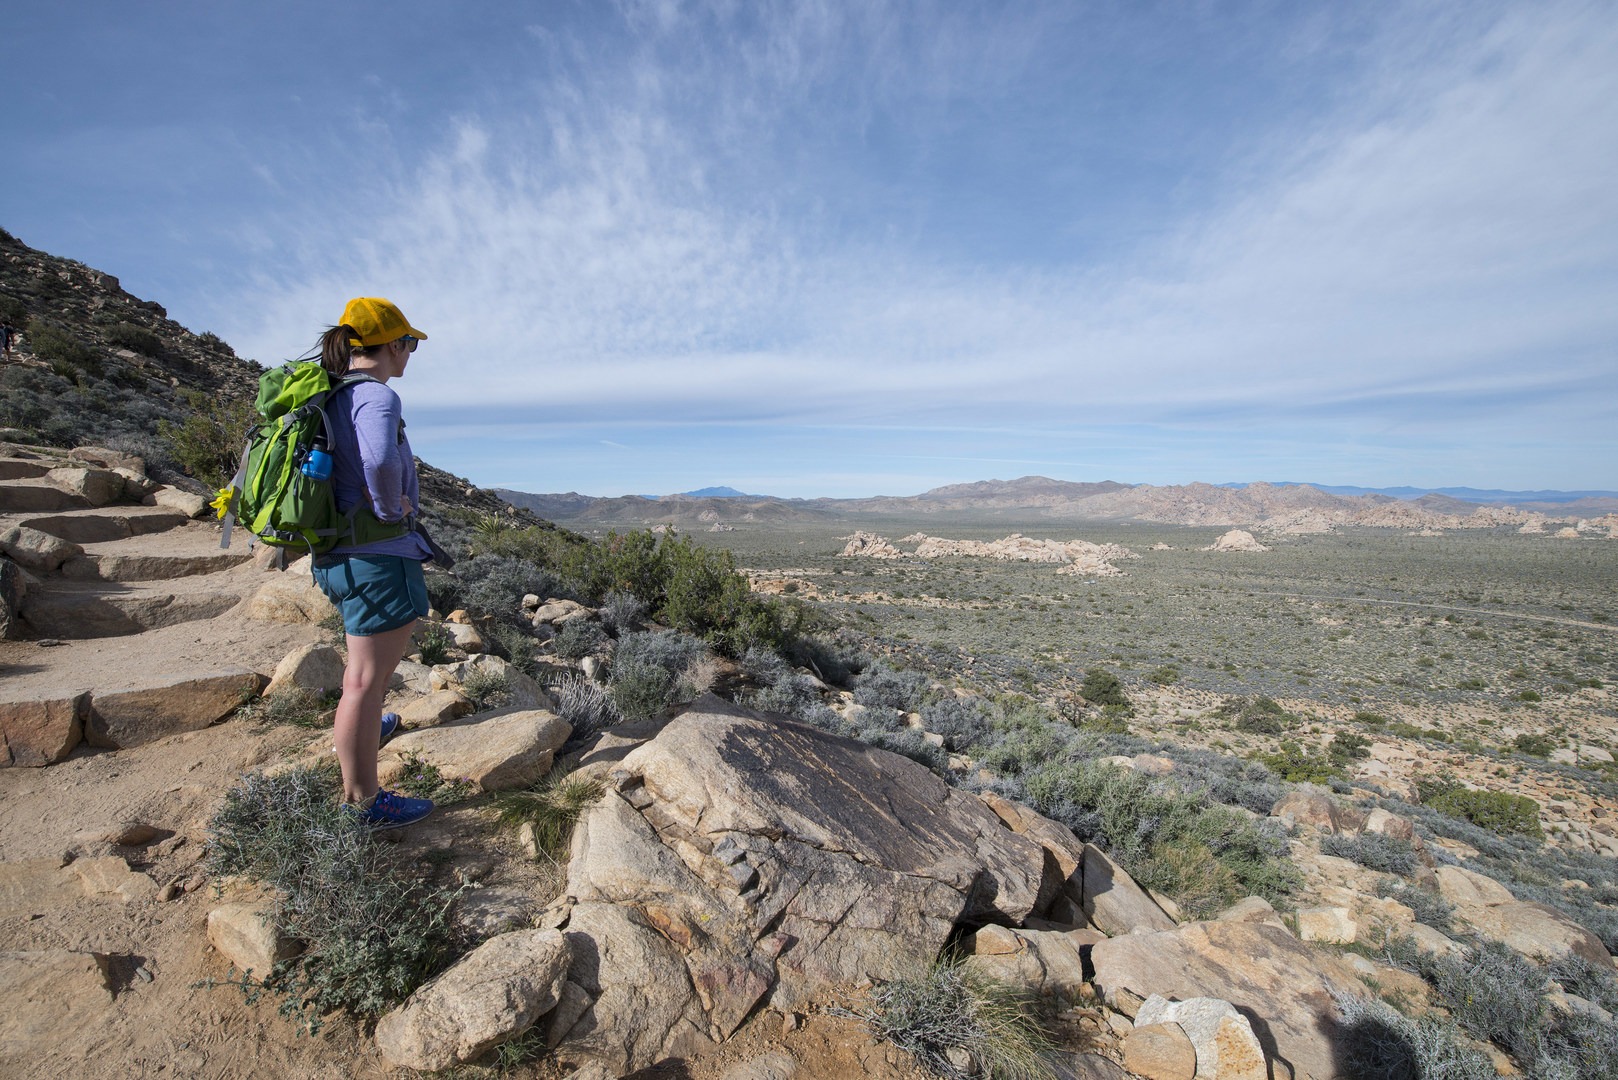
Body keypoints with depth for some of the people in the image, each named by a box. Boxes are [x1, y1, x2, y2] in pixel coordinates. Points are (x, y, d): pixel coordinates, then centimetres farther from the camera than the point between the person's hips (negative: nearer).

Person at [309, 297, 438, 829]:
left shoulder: (327, 395, 10)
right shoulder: (376, 397, -18)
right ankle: (363, 803, 14)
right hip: (379, 556, -10)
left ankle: (362, 728, 54)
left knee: (375, 652, 32)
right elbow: (380, 461, -39)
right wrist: (391, 508, -19)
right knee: (366, 679, 0)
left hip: (336, 554, 10)